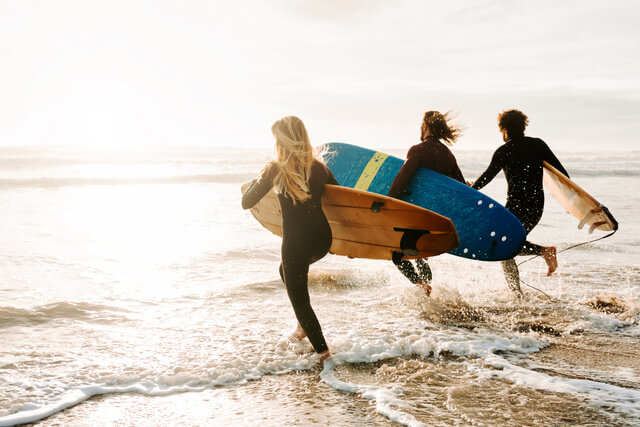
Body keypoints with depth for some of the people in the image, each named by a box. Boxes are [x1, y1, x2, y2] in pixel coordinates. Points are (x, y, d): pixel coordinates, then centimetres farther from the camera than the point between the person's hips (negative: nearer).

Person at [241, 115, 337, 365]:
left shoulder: (276, 169, -9)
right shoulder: (318, 167, 4)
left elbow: (247, 203, -5)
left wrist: (257, 181, 14)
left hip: (296, 243, -6)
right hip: (323, 239, 6)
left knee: (298, 297, 12)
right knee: (287, 271, 33)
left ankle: (323, 351, 9)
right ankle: (304, 326, 31)